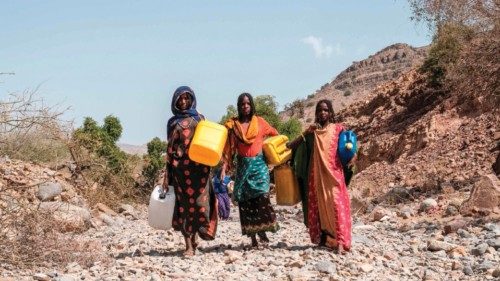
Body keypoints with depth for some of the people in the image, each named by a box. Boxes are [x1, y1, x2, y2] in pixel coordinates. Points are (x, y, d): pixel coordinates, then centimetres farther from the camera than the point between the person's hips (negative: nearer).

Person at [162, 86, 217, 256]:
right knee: (184, 202, -2)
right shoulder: (173, 122, 13)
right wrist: (167, 173, 6)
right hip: (180, 166, 0)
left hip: (198, 166, 0)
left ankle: (194, 238, 5)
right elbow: (170, 147, 11)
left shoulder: (199, 118, 13)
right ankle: (189, 245, -1)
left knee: (199, 200, -9)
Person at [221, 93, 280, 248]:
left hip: (259, 164, -1)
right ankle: (252, 236, 4)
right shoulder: (232, 124, 5)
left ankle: (262, 231, -9)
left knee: (261, 195, -18)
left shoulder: (260, 122, 5)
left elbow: (275, 135, 16)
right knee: (245, 200, -1)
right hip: (242, 165, 1)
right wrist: (225, 165, -8)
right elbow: (229, 147, 1)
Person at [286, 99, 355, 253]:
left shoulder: (338, 129, 6)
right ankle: (322, 239, 12)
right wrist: (306, 133, -6)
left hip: (334, 173, -3)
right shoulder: (312, 130, 12)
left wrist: (353, 156, -17)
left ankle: (340, 242, -17)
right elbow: (292, 145, 8)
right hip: (316, 174, 3)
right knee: (318, 206, 3)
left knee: (336, 204, -13)